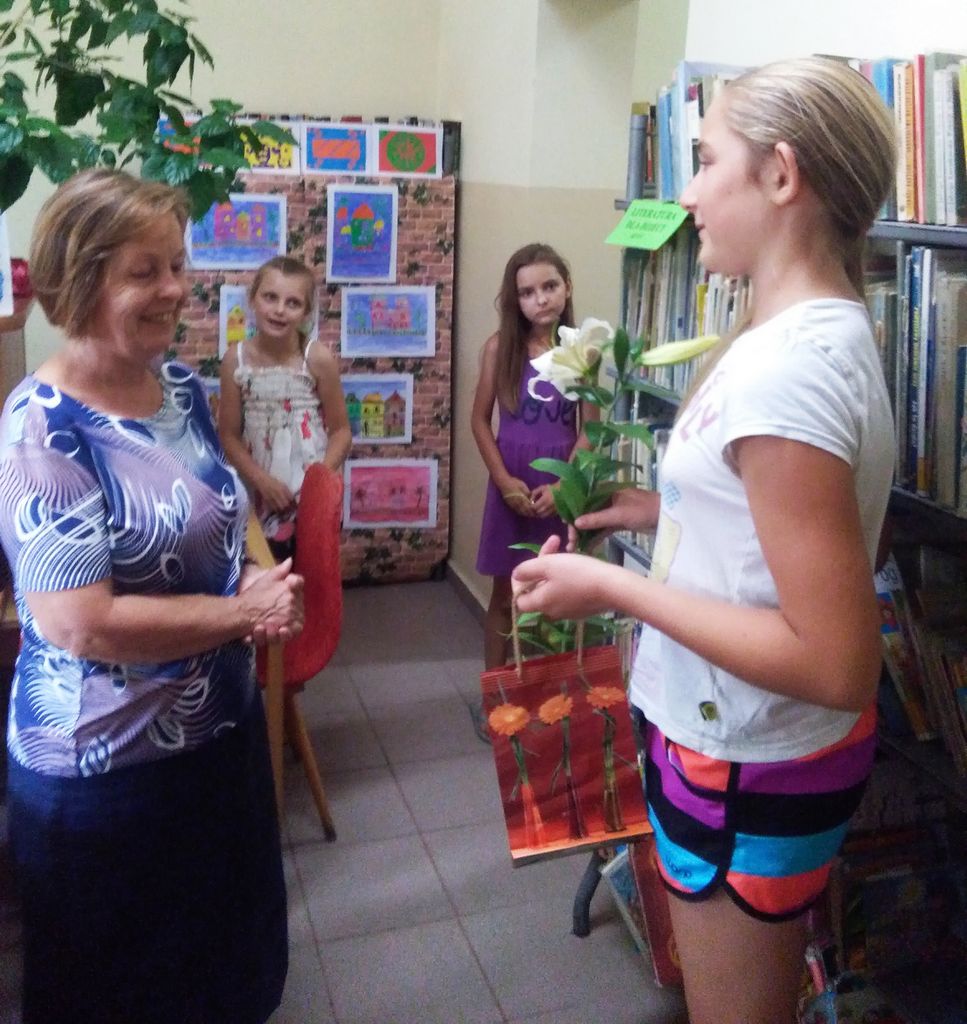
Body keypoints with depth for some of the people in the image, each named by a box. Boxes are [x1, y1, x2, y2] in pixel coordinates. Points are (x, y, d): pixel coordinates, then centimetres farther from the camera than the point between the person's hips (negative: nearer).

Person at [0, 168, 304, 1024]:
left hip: (222, 724, 7)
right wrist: (244, 610, -20)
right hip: (107, 768, -7)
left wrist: (255, 582, -7)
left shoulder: (183, 387, 1)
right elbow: (82, 625, -27)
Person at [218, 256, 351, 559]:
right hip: (263, 496, 2)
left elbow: (341, 430, -7)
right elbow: (229, 435, -3)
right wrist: (261, 479, -14)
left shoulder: (318, 358, -14)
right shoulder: (236, 358, -8)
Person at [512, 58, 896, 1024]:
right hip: (744, 741, 9)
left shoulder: (784, 370, -28)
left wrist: (610, 585, -24)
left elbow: (838, 665, -29)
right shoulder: (812, 331, 2)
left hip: (748, 766, -9)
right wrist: (665, 509, 4)